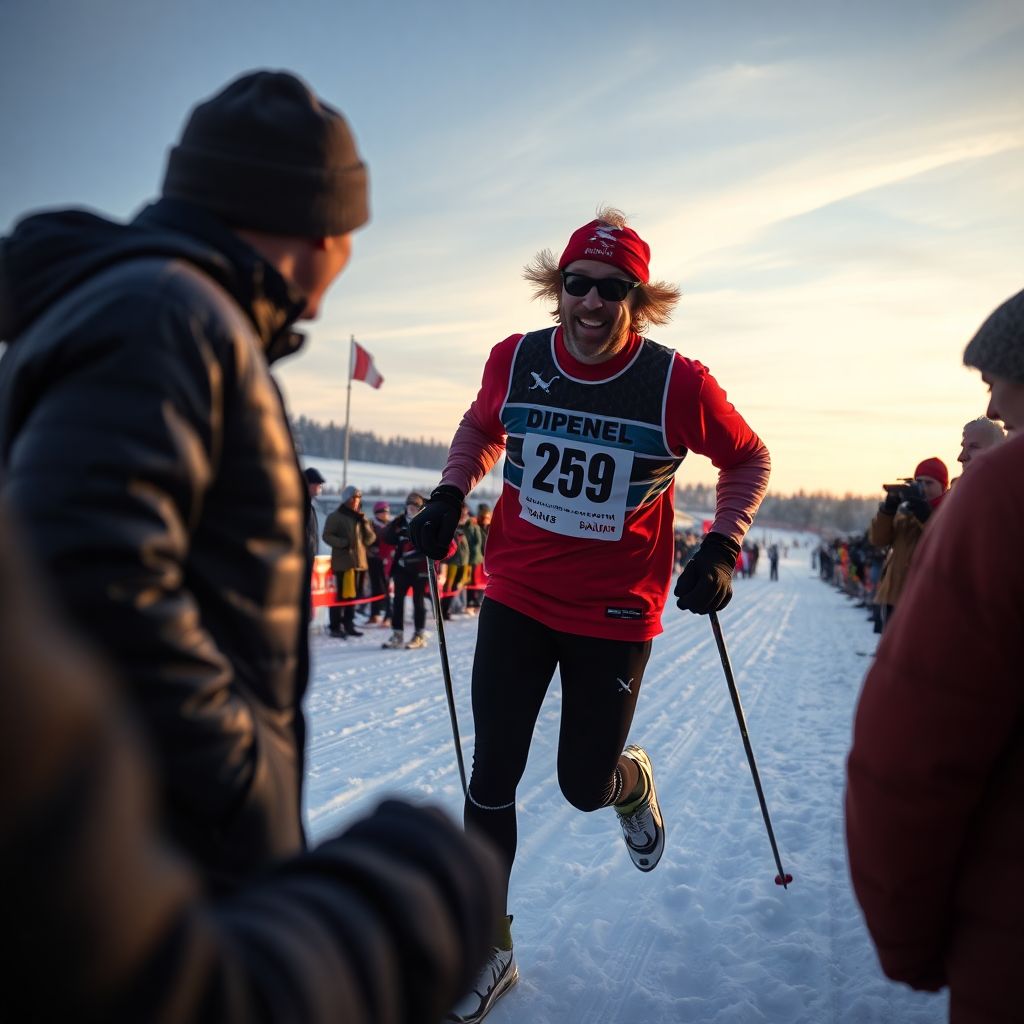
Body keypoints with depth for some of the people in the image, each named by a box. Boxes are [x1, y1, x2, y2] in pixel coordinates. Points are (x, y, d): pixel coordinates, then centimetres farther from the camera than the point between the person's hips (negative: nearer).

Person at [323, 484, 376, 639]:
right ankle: (334, 627, 0)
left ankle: (348, 624, 18)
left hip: (360, 561, 5)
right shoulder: (336, 516, 0)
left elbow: (370, 539, 11)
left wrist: (365, 524, -5)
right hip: (342, 561, -5)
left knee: (353, 594, 8)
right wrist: (343, 543, -18)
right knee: (340, 595, -6)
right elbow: (327, 536, -5)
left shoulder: (361, 517, 16)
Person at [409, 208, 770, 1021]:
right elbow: (480, 430, 14)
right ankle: (489, 946, 27)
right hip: (516, 597, 2)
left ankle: (631, 782, 48)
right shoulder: (514, 361, -7)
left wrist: (721, 549, -9)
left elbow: (749, 461, 2)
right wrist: (451, 496, -2)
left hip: (616, 613, -2)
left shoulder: (678, 384, -14)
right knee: (492, 777, 5)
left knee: (584, 787, 7)